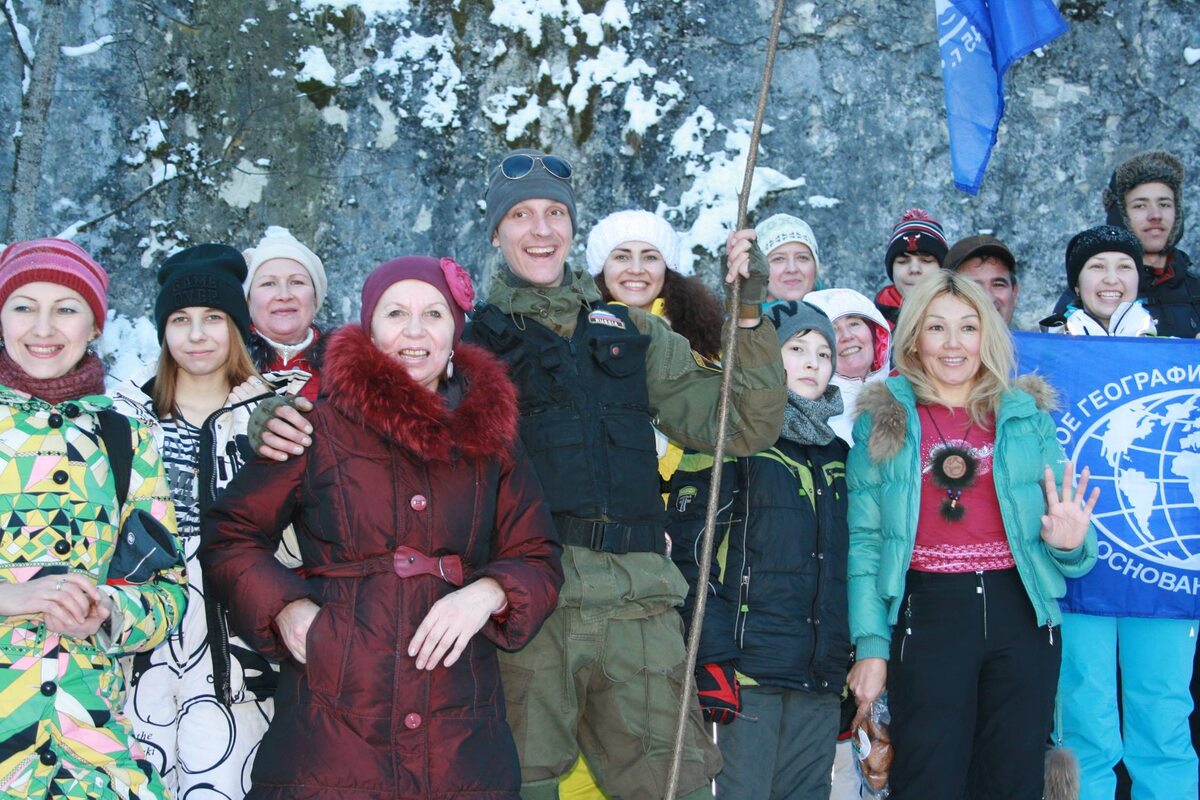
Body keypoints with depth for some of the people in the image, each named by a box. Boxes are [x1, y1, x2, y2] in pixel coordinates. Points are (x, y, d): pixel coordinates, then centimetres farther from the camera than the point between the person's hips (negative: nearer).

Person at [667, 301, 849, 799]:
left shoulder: (836, 453, 17)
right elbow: (690, 553, -10)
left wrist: (851, 663, 17)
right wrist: (710, 660, -16)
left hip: (822, 677, 6)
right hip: (750, 667, -6)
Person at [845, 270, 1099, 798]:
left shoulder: (1026, 416, 9)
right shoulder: (882, 423, 4)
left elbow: (1059, 511, 11)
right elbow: (865, 540, 1)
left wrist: (1069, 543, -13)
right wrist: (871, 645, -6)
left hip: (1022, 615, 2)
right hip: (928, 615, -2)